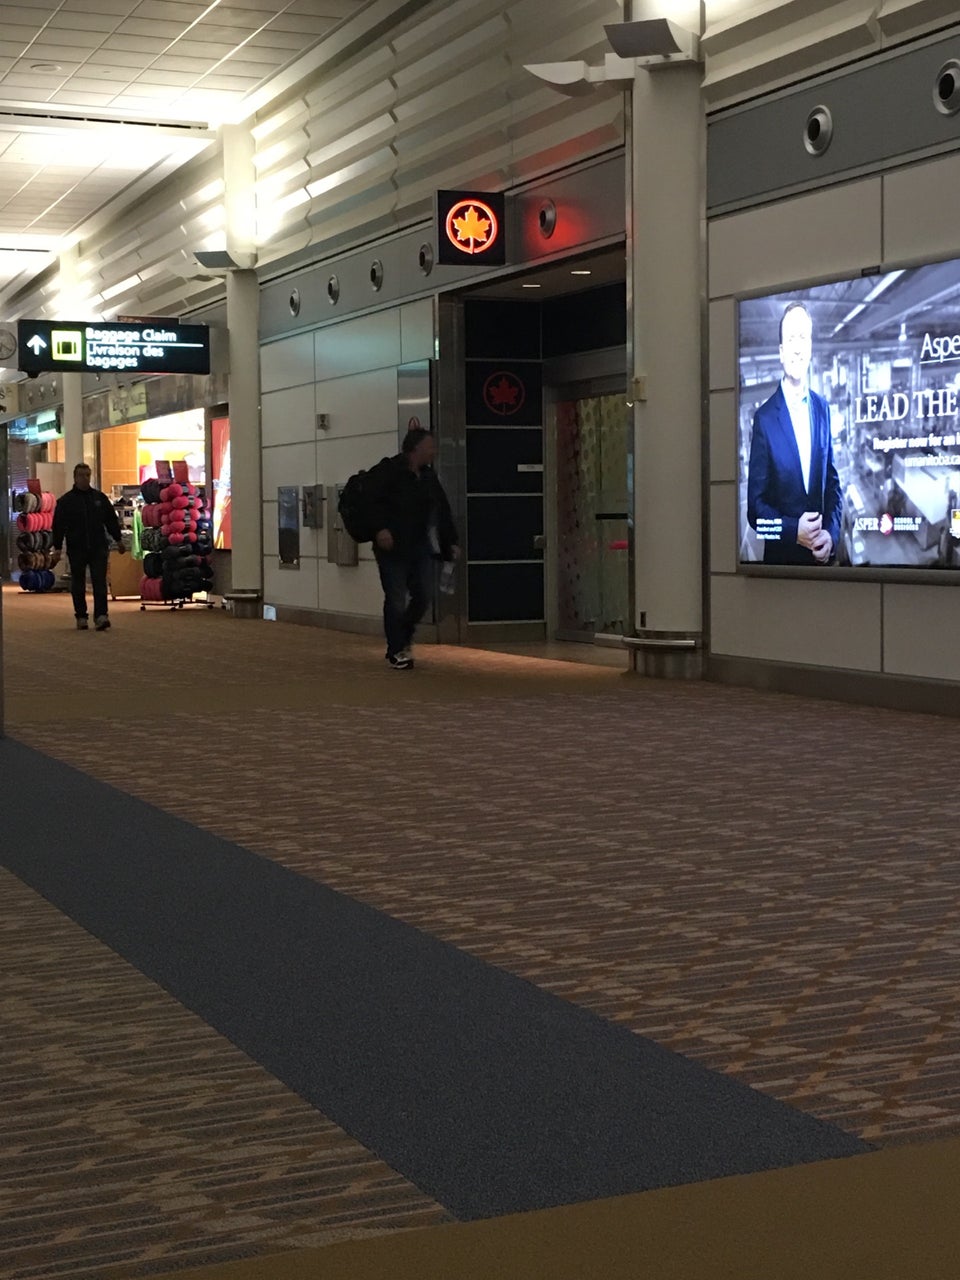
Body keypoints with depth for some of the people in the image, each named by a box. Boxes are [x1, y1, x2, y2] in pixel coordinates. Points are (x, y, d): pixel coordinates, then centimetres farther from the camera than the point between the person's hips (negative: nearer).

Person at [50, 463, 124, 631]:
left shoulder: (100, 498, 8)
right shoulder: (66, 501, 1)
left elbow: (112, 520, 15)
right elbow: (58, 526, 1)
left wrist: (118, 540, 15)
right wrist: (57, 548, -3)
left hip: (98, 548, 1)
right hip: (76, 549, -1)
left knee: (100, 583, -7)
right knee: (78, 585, 7)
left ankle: (101, 616, -10)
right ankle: (81, 617, 16)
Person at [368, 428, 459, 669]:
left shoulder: (429, 476, 15)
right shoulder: (388, 471, -7)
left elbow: (442, 511, 19)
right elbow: (373, 501, -17)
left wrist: (450, 541, 15)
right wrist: (380, 528, -28)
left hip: (421, 547, 7)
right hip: (393, 547, -7)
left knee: (424, 596, 3)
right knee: (397, 600, -3)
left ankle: (402, 639, 25)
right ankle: (397, 651, 8)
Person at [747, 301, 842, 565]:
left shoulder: (822, 407, 5)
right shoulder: (765, 417, -10)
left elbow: (833, 483, 10)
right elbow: (755, 504, -8)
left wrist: (832, 533, -5)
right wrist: (794, 530, -20)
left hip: (821, 555, 4)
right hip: (781, 556, -4)